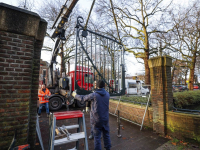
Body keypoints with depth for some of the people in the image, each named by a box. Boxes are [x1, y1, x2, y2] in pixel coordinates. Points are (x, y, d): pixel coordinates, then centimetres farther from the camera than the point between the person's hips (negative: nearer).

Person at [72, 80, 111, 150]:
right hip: (105, 118, 4)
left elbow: (82, 98, -5)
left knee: (97, 136, 11)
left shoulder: (94, 95, -18)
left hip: (96, 119, -4)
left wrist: (75, 95, 14)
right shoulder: (107, 94, -5)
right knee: (106, 134, 20)